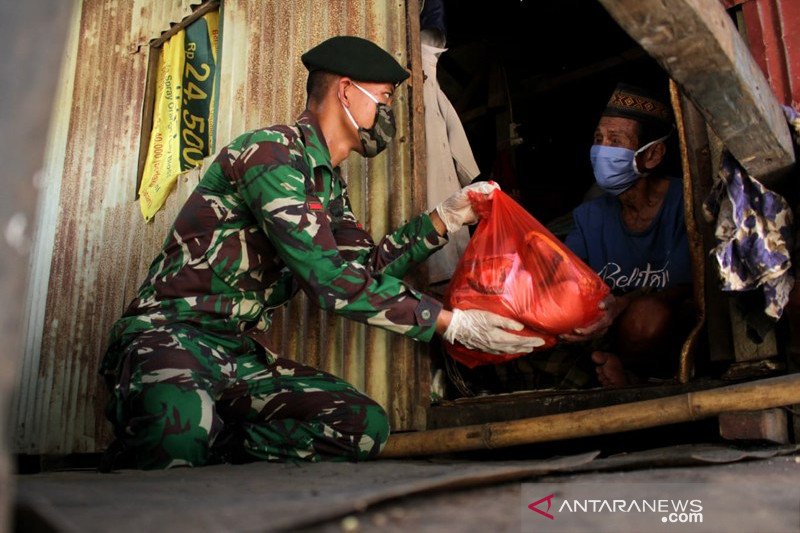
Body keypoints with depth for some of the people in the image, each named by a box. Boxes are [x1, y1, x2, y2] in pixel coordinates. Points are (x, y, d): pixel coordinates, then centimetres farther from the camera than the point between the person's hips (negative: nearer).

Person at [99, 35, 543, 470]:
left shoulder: (330, 186, 16)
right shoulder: (271, 151, -14)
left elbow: (366, 265, 18)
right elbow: (329, 279, -22)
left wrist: (445, 217, 9)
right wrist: (453, 324, -18)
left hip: (239, 354, 8)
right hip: (169, 333, -8)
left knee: (366, 425, -10)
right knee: (180, 421, -41)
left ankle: (207, 450, -7)